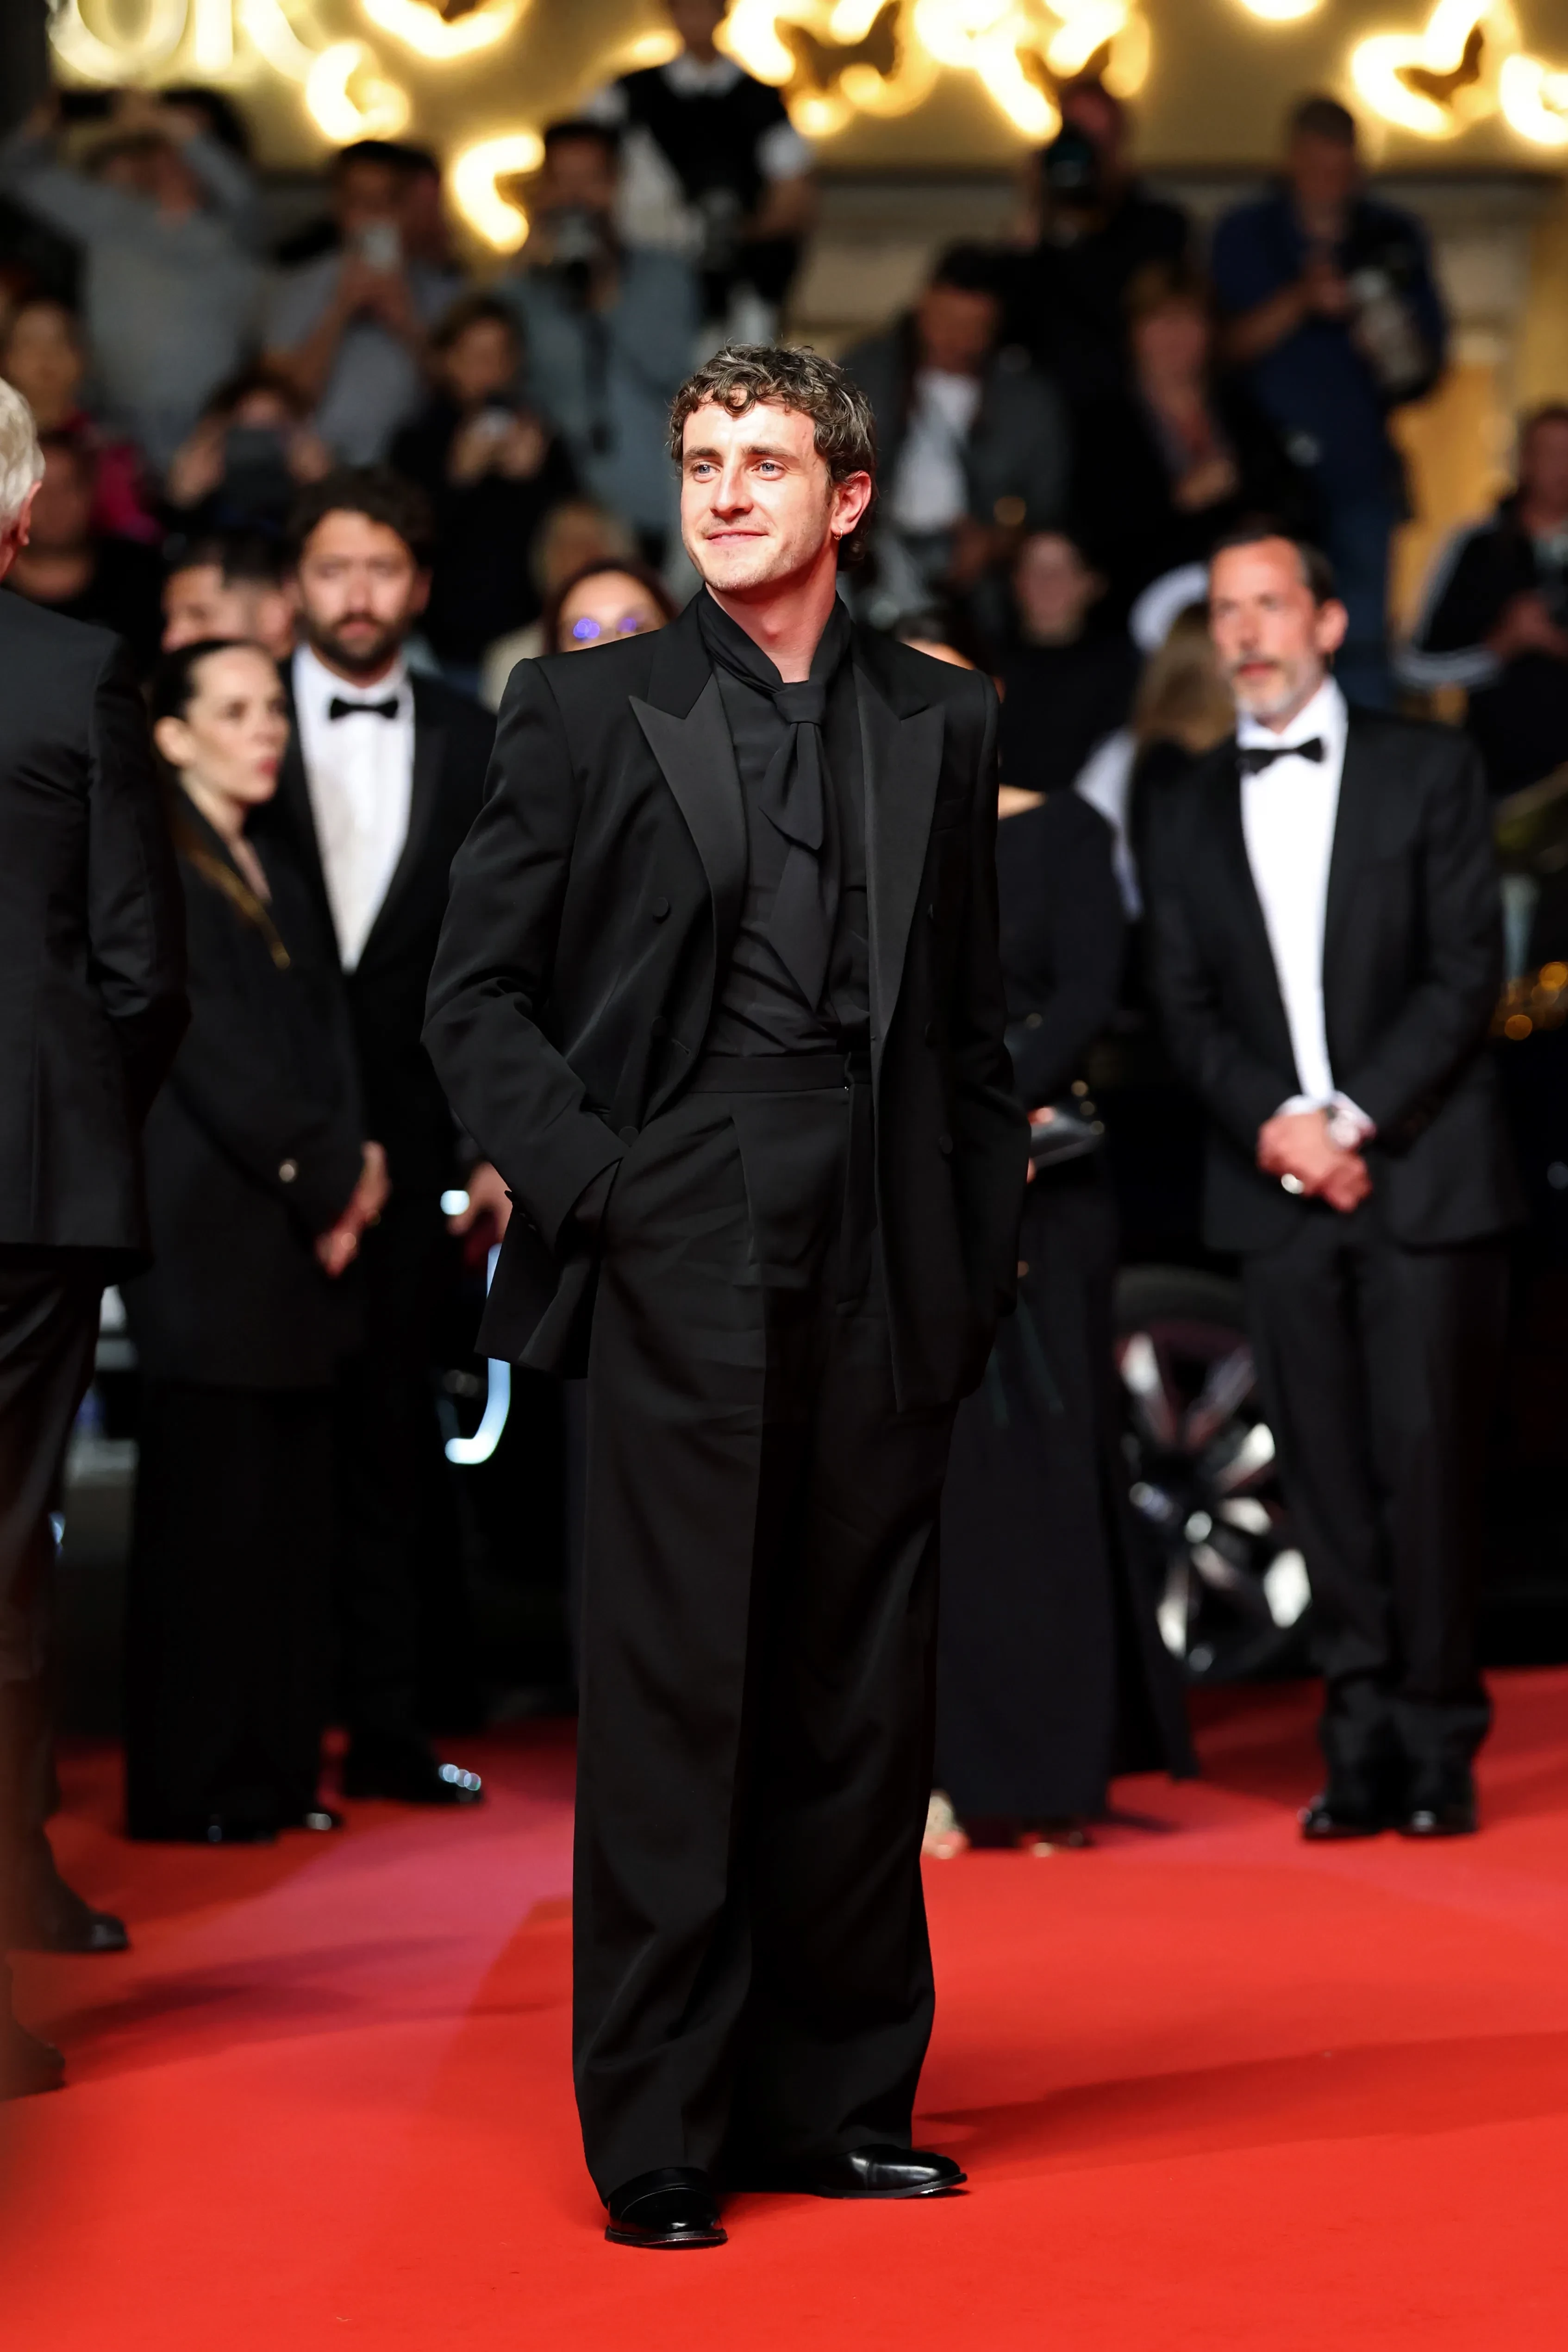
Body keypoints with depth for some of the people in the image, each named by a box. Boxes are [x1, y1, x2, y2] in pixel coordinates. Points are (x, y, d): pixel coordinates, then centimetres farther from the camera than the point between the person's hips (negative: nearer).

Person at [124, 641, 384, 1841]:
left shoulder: (279, 881, 20)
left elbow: (328, 1039, 14)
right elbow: (209, 1050, -12)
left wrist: (353, 1166, -3)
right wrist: (326, 1179, -10)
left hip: (301, 1232, 8)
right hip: (210, 1226, -7)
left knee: (291, 1508, 6)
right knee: (206, 1506, -5)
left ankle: (276, 1766, 12)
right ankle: (189, 1783, 1)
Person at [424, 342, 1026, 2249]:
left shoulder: (942, 724, 13)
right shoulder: (585, 712, 5)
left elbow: (972, 1021, 14)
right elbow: (475, 993, 4)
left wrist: (981, 1255, 7)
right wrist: (587, 1184, -6)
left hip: (881, 1285, 3)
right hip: (678, 1271, -3)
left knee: (862, 1703, 7)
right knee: (672, 1700, -2)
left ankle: (837, 2102, 18)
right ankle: (657, 2134, 6)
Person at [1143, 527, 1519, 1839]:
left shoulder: (1429, 773, 4)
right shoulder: (1193, 817, 14)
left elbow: (1467, 971, -3)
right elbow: (1189, 1012, 8)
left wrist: (1357, 1116, -13)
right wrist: (1276, 1124, -10)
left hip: (1423, 1174, -3)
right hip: (1278, 1186, 3)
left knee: (1429, 1462, -4)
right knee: (1327, 1474, 1)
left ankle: (1438, 1750, 4)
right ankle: (1363, 1750, 5)